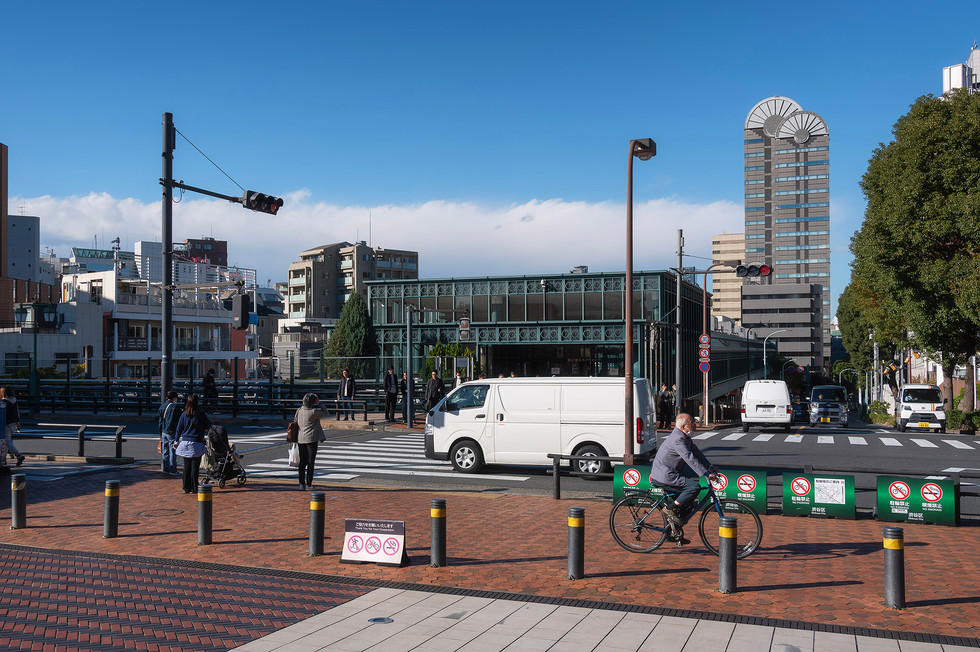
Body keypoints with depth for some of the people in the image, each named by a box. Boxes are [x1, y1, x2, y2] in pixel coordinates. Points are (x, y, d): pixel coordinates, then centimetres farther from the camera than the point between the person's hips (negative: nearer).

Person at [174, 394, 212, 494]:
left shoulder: (184, 414, 4)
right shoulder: (200, 413, -7)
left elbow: (179, 428, 8)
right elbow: (208, 426, 0)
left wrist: (177, 441, 17)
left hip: (185, 442, 4)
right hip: (196, 443, -4)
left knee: (186, 466, 11)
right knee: (195, 466, 1)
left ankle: (186, 487, 13)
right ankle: (193, 488, 3)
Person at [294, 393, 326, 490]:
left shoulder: (299, 410, 4)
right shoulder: (313, 412, -13)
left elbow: (295, 421, 11)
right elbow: (325, 412, -2)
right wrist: (319, 404, 1)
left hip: (300, 439, 6)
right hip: (311, 439, -5)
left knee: (302, 462, 10)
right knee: (310, 462, 2)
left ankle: (301, 484, 10)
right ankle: (309, 484, 4)